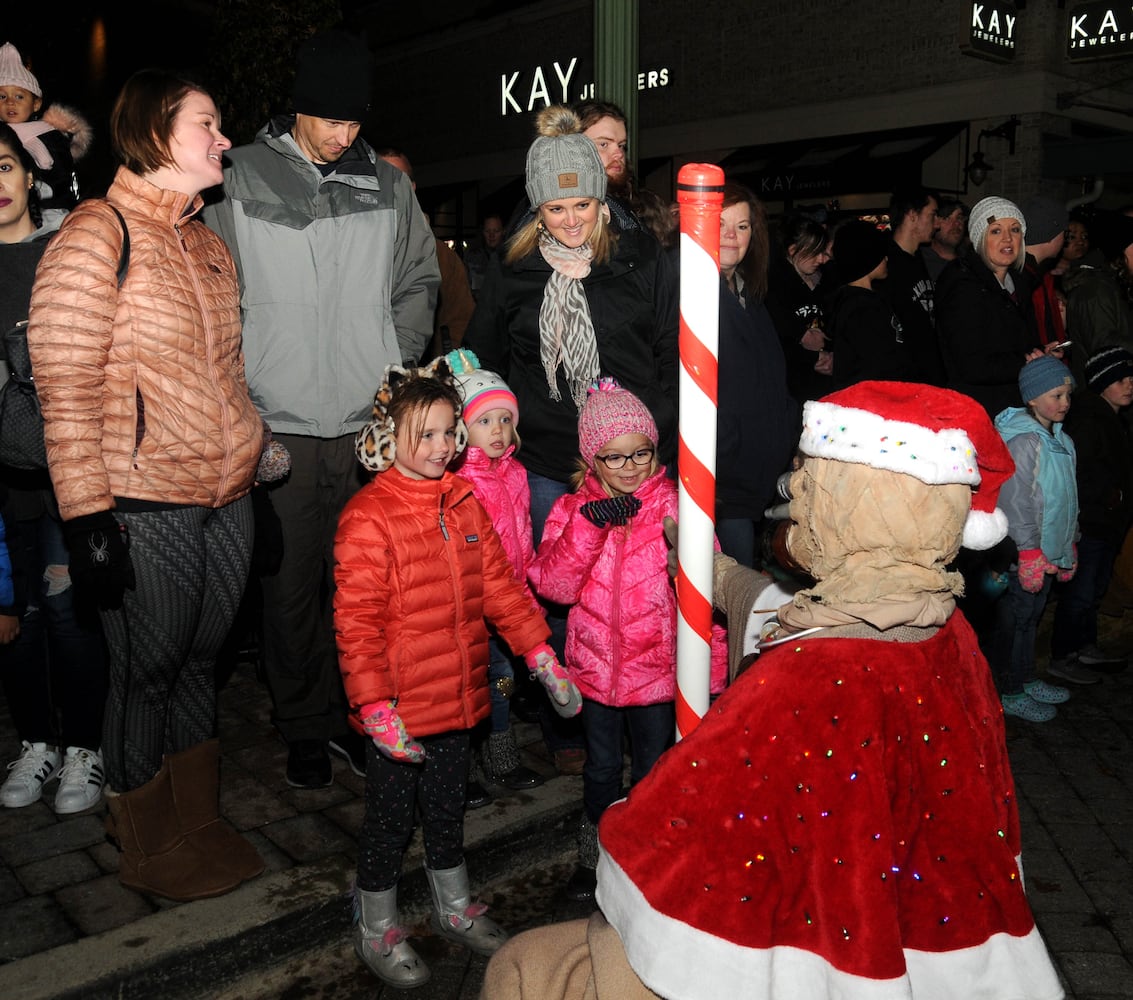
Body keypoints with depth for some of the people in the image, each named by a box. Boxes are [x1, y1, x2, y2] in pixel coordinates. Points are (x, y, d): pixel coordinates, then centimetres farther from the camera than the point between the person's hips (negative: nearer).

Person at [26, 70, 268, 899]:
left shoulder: (209, 245, 15)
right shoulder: (96, 234, -8)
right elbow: (65, 386, -13)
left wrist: (257, 461, 17)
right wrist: (87, 513, -17)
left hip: (227, 499, 7)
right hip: (145, 509, -7)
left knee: (200, 661, 16)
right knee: (147, 672, 6)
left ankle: (200, 827, 32)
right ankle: (150, 851, 25)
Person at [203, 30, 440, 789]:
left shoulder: (389, 187, 8)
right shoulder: (243, 181, 2)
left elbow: (420, 282, 15)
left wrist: (397, 364, 3)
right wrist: (240, 386, -4)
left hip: (372, 421, 2)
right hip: (281, 422, -1)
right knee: (292, 583, 5)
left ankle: (357, 714, 26)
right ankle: (305, 726, 22)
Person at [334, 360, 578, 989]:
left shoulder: (464, 503, 4)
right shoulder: (368, 517, -18)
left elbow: (498, 584, 9)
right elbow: (356, 621, -19)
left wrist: (542, 656, 4)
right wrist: (375, 707, -21)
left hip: (457, 695, 6)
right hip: (399, 708, -6)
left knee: (447, 807, 23)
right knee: (390, 816, 11)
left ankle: (455, 909, 43)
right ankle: (376, 930, 33)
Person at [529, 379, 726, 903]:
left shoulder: (674, 506, -12)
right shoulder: (573, 509, -5)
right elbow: (552, 584, -15)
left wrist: (709, 666, -10)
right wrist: (589, 524, -27)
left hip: (657, 664, -2)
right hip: (595, 663, 2)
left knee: (652, 769, 16)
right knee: (601, 766, 20)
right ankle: (594, 854, 42)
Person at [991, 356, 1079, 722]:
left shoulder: (1060, 439, 10)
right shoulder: (1024, 441, -18)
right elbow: (1016, 503, -21)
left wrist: (1069, 547, 19)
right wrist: (1030, 555, -20)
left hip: (1048, 553, 9)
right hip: (1024, 556, -9)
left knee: (1030, 617, 20)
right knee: (1013, 621, 2)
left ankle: (1027, 680, 33)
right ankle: (1008, 693, 12)